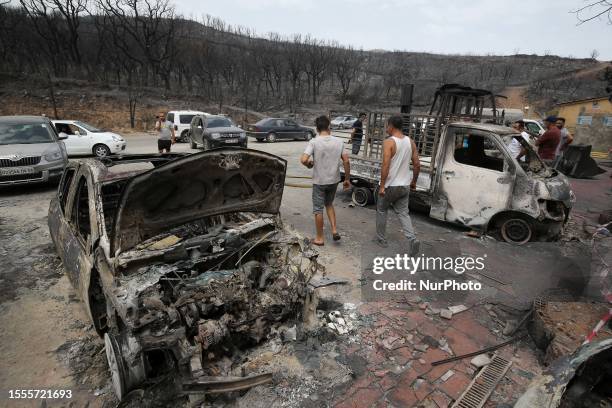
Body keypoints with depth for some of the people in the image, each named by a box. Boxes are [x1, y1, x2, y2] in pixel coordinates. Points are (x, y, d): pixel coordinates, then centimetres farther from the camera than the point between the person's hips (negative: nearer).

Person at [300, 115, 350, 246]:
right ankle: (334, 230, 16)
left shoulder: (314, 142, -13)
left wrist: (309, 164, 0)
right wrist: (347, 179, 7)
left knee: (318, 209, 9)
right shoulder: (339, 142, -3)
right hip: (334, 180, 4)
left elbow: (303, 160, -23)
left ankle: (319, 238, 19)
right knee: (329, 204, 26)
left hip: (319, 181, -4)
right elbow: (346, 161, -3)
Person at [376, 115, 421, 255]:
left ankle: (382, 239, 24)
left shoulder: (388, 142, -15)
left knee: (381, 211, 15)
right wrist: (414, 181, 18)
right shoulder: (410, 142, 5)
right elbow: (417, 164, 7)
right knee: (403, 212, 13)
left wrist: (382, 185, -16)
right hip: (405, 185, 6)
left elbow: (385, 166, -22)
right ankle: (412, 238, -6)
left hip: (390, 185, -5)